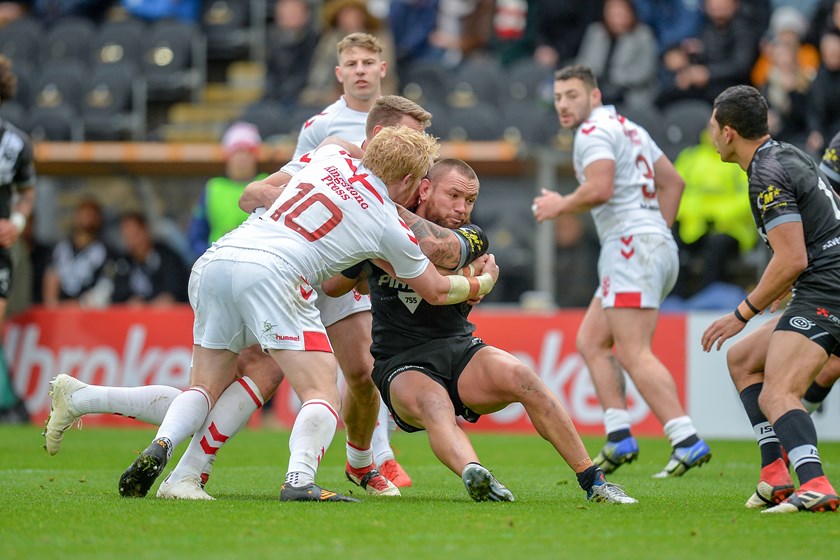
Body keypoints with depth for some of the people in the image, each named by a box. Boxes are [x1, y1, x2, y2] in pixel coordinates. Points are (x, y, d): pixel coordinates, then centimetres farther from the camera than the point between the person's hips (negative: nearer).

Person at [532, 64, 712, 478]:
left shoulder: (594, 132, -7)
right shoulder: (629, 129, 23)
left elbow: (599, 188, -22)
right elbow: (672, 182, 27)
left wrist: (558, 206, -6)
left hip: (633, 246, -10)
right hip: (658, 244, 10)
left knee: (635, 354, -15)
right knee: (590, 340, 13)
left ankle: (687, 441, -24)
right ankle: (619, 438, 5)